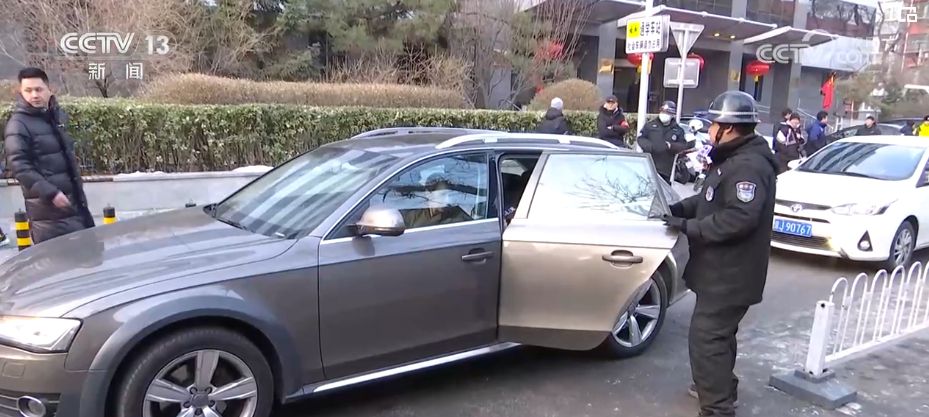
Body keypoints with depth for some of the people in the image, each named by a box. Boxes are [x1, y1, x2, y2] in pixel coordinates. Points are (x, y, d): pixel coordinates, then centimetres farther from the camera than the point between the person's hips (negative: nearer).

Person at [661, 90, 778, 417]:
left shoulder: (748, 165, -22)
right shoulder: (734, 159, 14)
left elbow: (739, 217, -31)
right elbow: (712, 199, 22)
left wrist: (688, 227, -25)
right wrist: (680, 209, 6)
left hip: (730, 273, -11)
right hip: (722, 270, 11)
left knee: (707, 338, -7)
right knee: (718, 334, 25)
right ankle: (720, 387, 42)